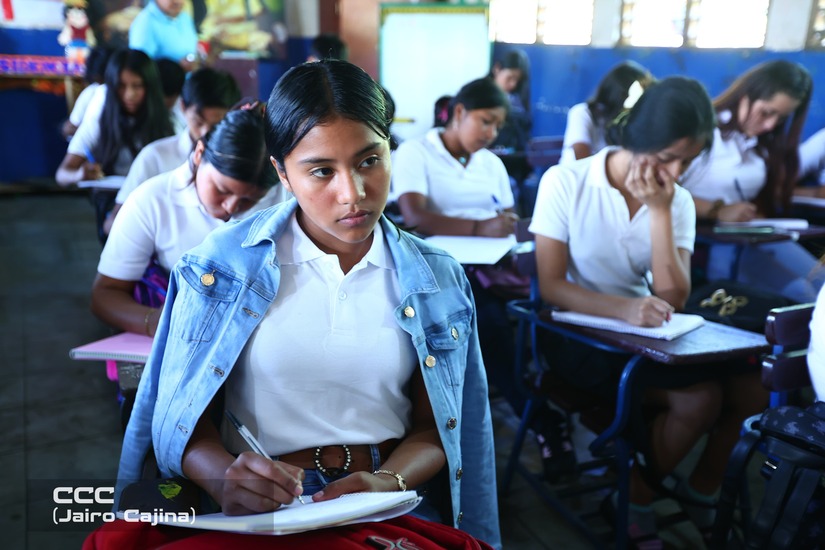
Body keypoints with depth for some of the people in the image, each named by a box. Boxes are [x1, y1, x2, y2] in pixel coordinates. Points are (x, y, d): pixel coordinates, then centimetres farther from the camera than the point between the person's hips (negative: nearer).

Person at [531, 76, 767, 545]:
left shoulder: (679, 201, 1)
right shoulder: (565, 182, -13)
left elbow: (673, 298, -12)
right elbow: (550, 286, -17)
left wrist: (659, 210, -17)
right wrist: (622, 308, -33)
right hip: (578, 332, -5)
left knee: (750, 385, -15)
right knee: (699, 398, -24)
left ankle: (704, 488, 13)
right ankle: (635, 501, 1)